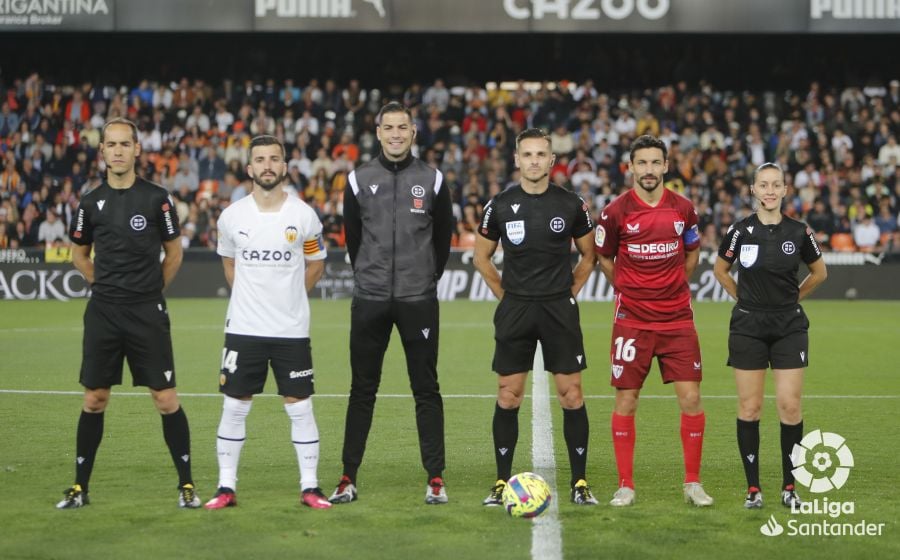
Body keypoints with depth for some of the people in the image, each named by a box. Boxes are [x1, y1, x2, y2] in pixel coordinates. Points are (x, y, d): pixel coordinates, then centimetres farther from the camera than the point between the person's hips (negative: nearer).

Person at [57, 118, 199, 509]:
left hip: (148, 314, -2)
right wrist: (108, 286, 10)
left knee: (166, 399, -3)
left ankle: (186, 484, 7)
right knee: (94, 399, 7)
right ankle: (80, 487, 16)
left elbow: (174, 253, 7)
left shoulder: (156, 198, -2)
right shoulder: (91, 202, 4)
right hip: (103, 314, 2)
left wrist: (149, 290, 7)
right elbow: (79, 255, 18)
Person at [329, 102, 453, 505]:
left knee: (426, 390, 1)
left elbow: (443, 237, 11)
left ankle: (435, 479, 5)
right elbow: (352, 237, 13)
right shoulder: (359, 180, 3)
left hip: (419, 300, -1)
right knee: (362, 390, 5)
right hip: (370, 301, 1)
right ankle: (348, 479, 10)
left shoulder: (432, 180, 2)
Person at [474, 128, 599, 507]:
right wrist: (506, 295, 5)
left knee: (571, 396, -2)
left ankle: (580, 483, 6)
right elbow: (481, 256, 12)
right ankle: (502, 482, 9)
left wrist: (570, 291, 5)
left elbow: (589, 255, 13)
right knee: (508, 397, 1)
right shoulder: (500, 205, 1)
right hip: (515, 311, 0)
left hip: (560, 309, 0)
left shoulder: (571, 204, 1)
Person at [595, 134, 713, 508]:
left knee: (691, 397, -2)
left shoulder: (683, 209, 3)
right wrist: (628, 289, 10)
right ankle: (625, 485, 10)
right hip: (632, 320, -2)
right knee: (626, 400, 0)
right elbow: (604, 258, 10)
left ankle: (693, 483, 9)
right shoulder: (615, 212, -5)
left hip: (677, 319, 2)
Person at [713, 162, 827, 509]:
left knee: (790, 406, -4)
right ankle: (753, 488, 8)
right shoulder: (741, 231, -3)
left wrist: (792, 296, 12)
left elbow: (819, 272, 15)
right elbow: (720, 270, 12)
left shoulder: (799, 232, 0)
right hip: (748, 327, 0)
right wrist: (744, 297, 8)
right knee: (749, 407, 0)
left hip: (790, 327, 1)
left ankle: (789, 487, 8)